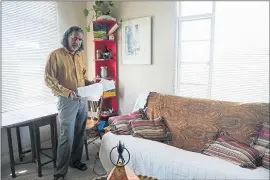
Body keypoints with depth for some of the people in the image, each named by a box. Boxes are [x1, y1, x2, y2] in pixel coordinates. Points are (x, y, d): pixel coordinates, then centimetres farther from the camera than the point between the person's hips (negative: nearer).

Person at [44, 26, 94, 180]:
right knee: (67, 136, -4)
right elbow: (49, 79, -12)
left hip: (83, 99, 6)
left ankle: (75, 160, 33)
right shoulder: (56, 55, -8)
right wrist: (67, 92, -22)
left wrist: (90, 83, 2)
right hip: (67, 101, -6)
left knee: (80, 133, 14)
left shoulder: (80, 55, 12)